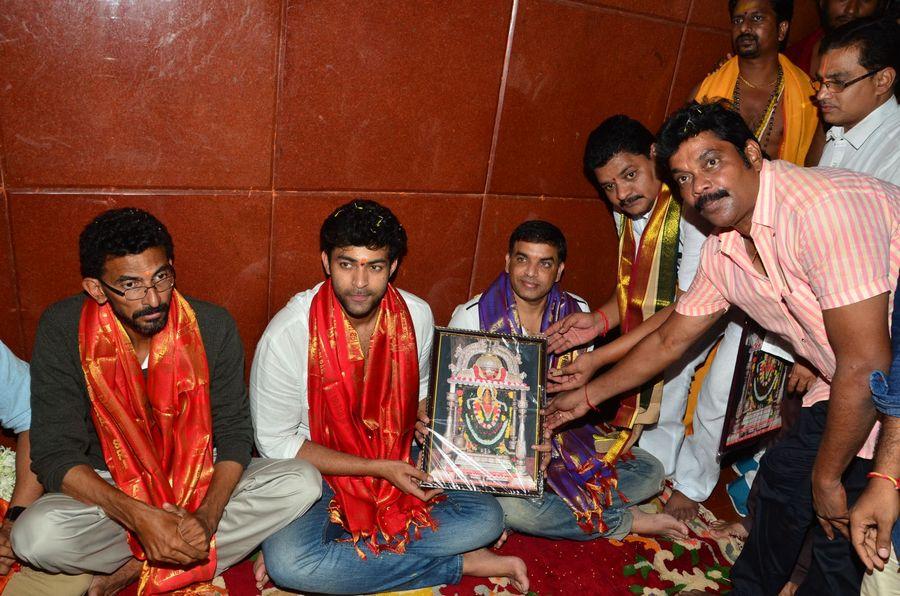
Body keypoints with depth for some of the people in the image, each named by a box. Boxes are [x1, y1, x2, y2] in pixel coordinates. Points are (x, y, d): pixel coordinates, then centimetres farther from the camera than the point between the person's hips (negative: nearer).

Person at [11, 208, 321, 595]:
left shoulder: (212, 326, -14)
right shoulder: (62, 331, -16)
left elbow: (234, 432, -9)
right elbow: (54, 454, -17)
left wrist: (207, 516, -26)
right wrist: (140, 517, -31)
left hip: (202, 482, 1)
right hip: (108, 490, -1)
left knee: (301, 483, -21)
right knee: (34, 536, -31)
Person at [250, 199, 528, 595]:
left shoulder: (417, 316, -9)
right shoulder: (287, 335, -21)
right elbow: (276, 442, -14)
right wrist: (377, 469, -18)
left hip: (396, 464, 3)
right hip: (317, 471, -2)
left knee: (486, 519, -13)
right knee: (288, 563, -31)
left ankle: (340, 546, -10)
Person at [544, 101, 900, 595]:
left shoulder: (822, 208, -31)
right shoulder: (722, 249, -3)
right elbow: (669, 340, 10)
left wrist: (827, 477, -16)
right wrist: (588, 396, 16)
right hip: (840, 385, 8)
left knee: (844, 537, -5)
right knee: (782, 477, 17)